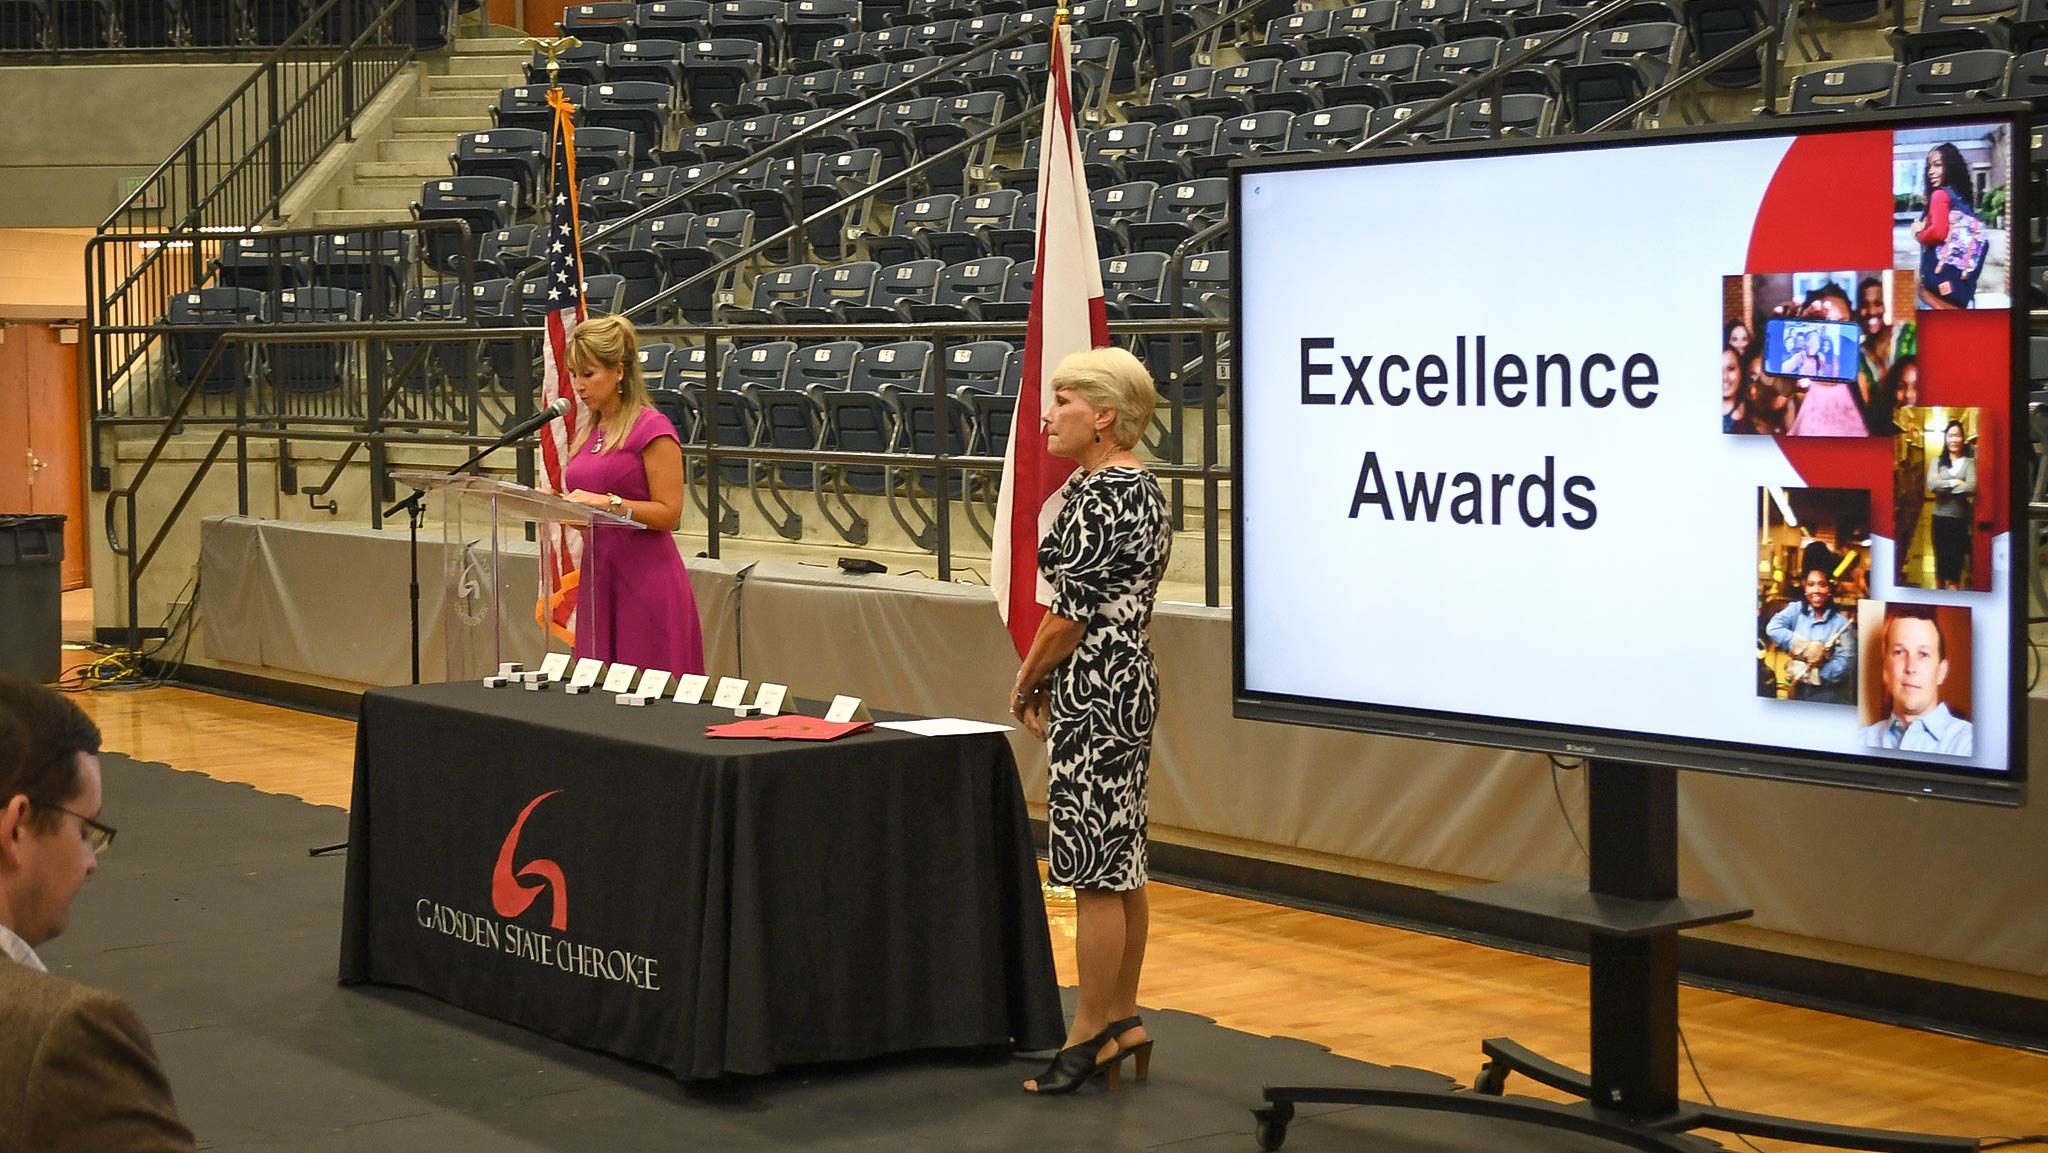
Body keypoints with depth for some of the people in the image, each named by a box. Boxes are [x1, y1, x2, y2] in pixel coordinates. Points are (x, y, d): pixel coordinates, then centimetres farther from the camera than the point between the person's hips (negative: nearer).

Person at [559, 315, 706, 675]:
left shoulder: (652, 429, -8)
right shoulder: (586, 431, 15)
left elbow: (669, 513, -13)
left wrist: (607, 502, -21)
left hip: (646, 576, -7)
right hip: (598, 575, 7)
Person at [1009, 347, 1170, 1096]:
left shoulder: (1100, 494, -18)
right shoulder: (1142, 485, 13)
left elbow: (1071, 612, -19)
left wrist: (1026, 683, -4)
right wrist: (1050, 677, 13)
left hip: (1095, 695, -11)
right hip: (1127, 683, 11)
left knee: (1094, 869, -4)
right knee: (1121, 859, 14)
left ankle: (1094, 1033, 2)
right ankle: (1123, 1016, 22)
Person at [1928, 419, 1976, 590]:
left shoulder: (1969, 462, 0)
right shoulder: (1938, 461, 5)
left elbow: (1971, 487, -16)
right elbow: (1931, 485, -11)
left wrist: (1943, 486, -12)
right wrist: (1954, 483, -14)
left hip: (1960, 519, -2)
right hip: (1940, 518, 2)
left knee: (1956, 560, 1)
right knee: (1941, 558, 9)